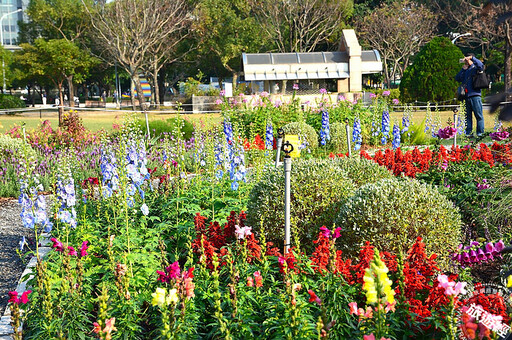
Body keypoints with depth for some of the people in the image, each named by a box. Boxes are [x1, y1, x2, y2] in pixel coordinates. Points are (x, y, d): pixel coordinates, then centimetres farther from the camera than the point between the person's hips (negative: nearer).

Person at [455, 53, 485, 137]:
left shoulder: (475, 68, 4)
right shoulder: (464, 71, 21)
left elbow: (481, 65, -17)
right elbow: (457, 78, 15)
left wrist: (472, 58, -11)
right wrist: (463, 69, 7)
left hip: (475, 95, -6)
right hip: (466, 96, 6)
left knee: (478, 115, -4)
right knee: (467, 115, 6)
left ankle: (480, 133, -2)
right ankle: (468, 133, 10)